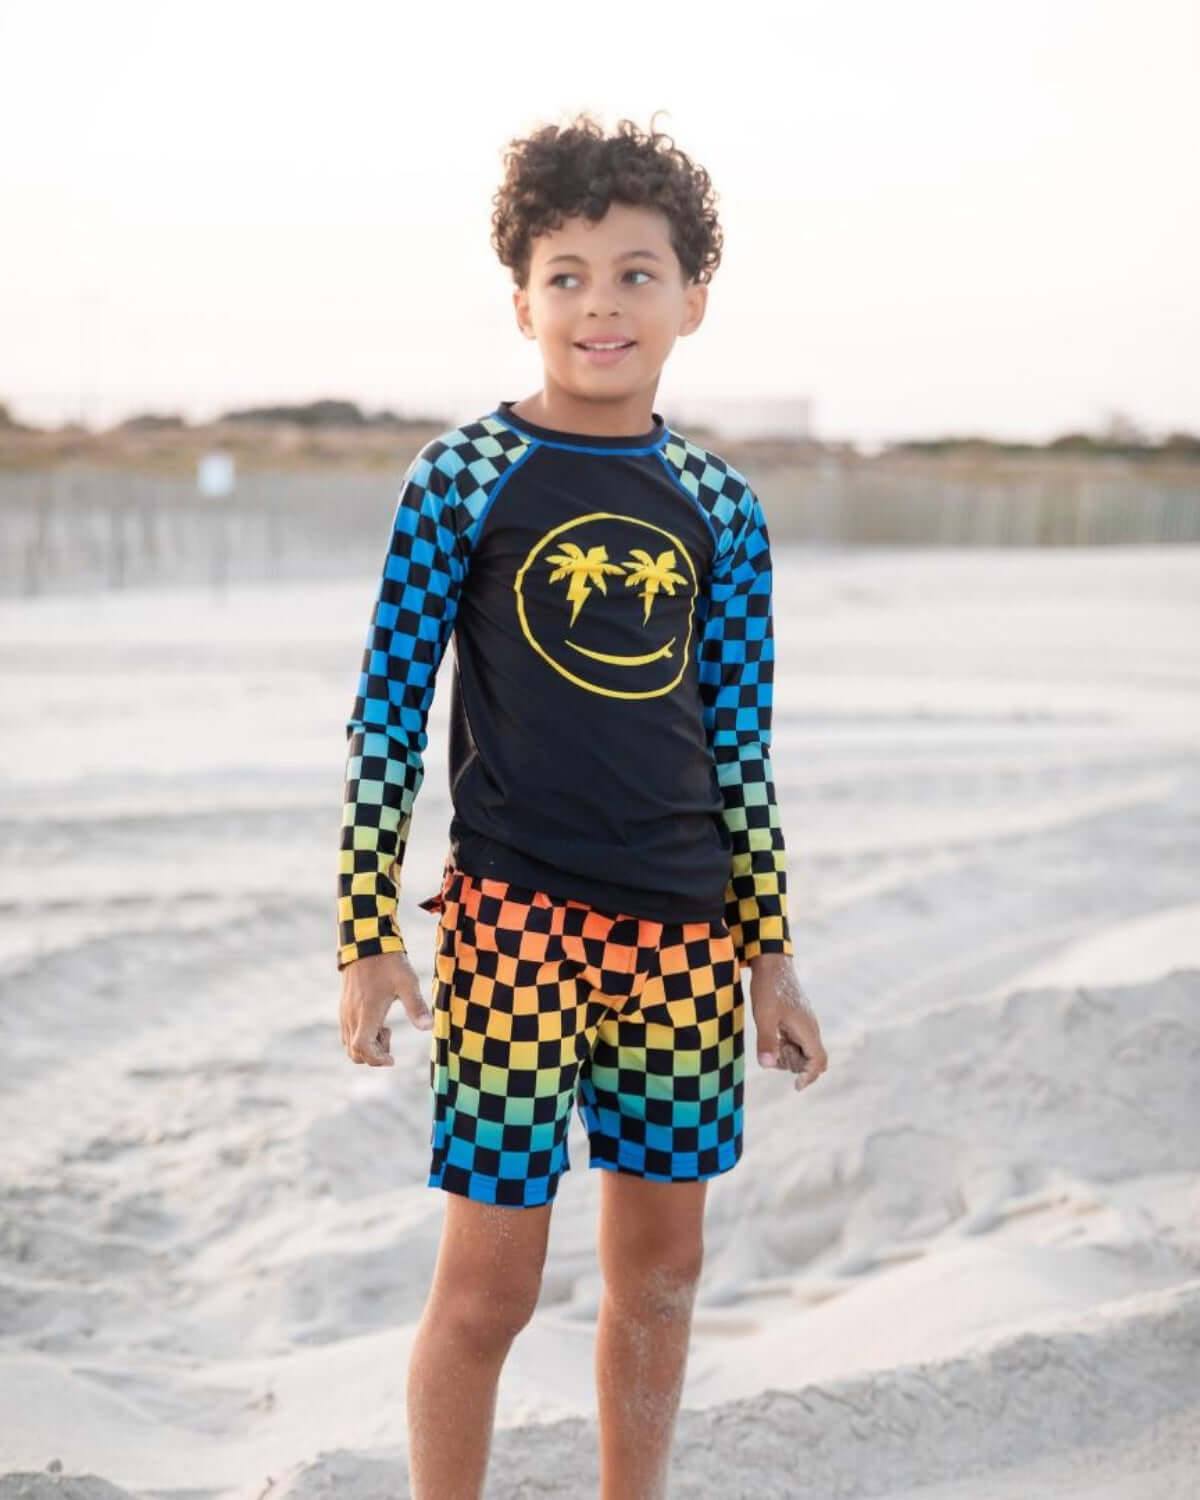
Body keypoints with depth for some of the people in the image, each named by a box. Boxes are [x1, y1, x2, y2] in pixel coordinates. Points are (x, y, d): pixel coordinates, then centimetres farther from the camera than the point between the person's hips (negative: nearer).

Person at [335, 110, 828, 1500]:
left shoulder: (717, 503, 6)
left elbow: (741, 742, 10)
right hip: (516, 915, -4)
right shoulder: (464, 475, -4)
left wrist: (771, 955, 10)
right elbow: (388, 709, -3)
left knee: (660, 1268, 12)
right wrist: (367, 931, -6)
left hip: (685, 927, 4)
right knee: (489, 1278, -2)